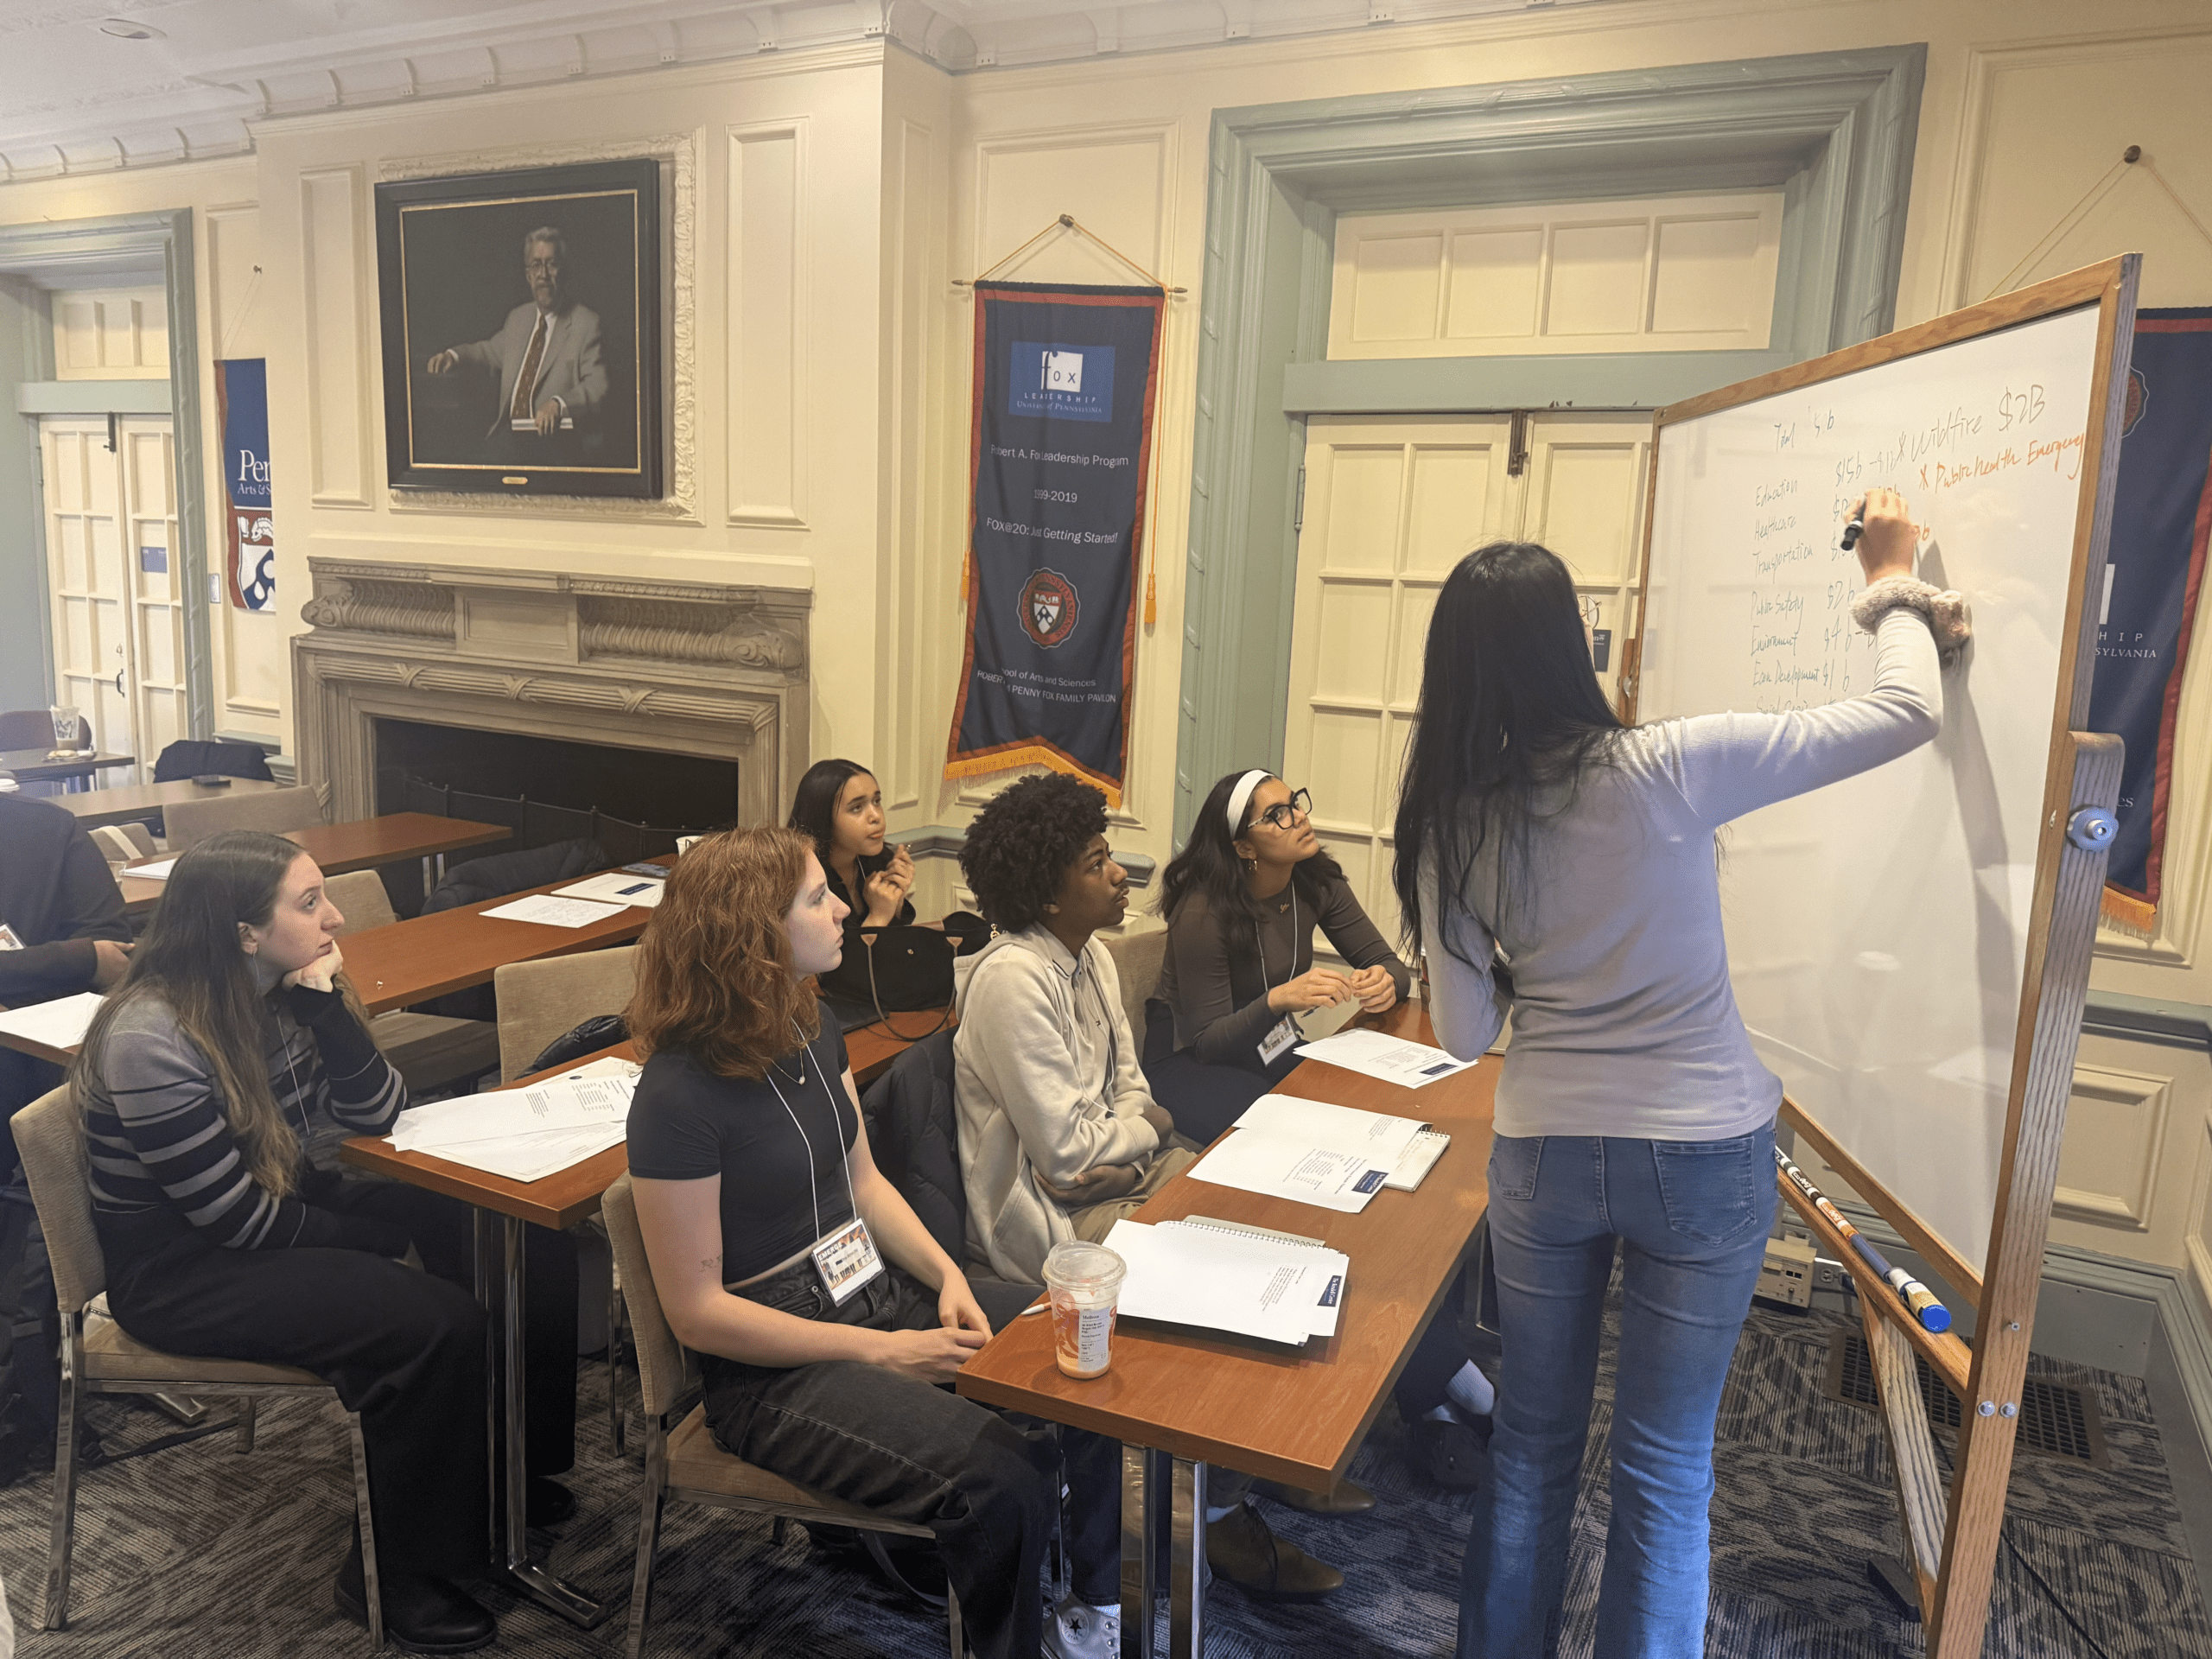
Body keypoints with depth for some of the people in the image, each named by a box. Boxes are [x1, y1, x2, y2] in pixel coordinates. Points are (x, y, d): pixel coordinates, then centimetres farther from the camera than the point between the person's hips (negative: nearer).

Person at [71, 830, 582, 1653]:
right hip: (182, 1271, -8)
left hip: (285, 1200, 8)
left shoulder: (279, 993, -3)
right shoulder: (151, 1039, -25)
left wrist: (325, 1006, -19)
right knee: (436, 1324, -25)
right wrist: (376, 1242, -13)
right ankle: (390, 1574, -4)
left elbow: (375, 1113, -5)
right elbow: (234, 1219, -22)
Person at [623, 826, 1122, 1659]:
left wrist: (945, 1275, -4)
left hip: (882, 1297, 8)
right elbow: (698, 1311, -17)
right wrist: (882, 1352, -18)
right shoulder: (680, 1096, -21)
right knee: (1007, 1477, -25)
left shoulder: (812, 1033, 3)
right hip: (774, 1369, -8)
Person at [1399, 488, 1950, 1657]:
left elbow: (1463, 1031, -2)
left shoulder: (1453, 821, -9)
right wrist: (1892, 586, 8)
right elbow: (1907, 715, -8)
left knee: (1532, 1442, 21)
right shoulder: (1666, 771, -18)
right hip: (1706, 1155, -2)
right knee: (1665, 1471, 14)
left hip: (1543, 1153, 3)